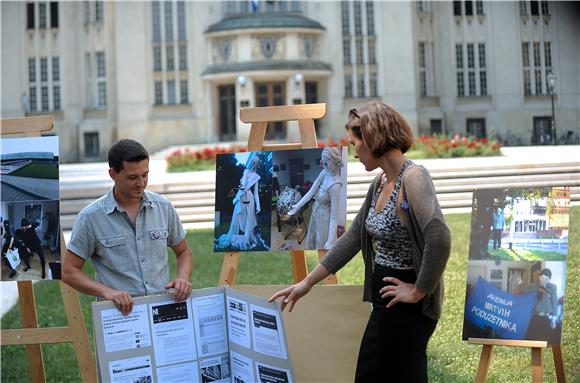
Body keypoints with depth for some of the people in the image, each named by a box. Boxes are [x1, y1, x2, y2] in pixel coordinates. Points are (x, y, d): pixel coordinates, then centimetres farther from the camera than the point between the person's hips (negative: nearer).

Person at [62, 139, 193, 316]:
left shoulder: (163, 207, 7)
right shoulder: (91, 217, -1)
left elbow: (184, 252, 19)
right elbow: (69, 271, 2)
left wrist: (183, 278, -2)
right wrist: (107, 292, -14)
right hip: (119, 313, -2)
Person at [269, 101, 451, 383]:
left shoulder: (413, 178, -19)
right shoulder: (380, 183, 9)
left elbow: (439, 239, -31)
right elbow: (353, 237, 14)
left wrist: (419, 291, -21)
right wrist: (307, 283, 14)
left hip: (406, 306, -9)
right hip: (385, 303, 9)